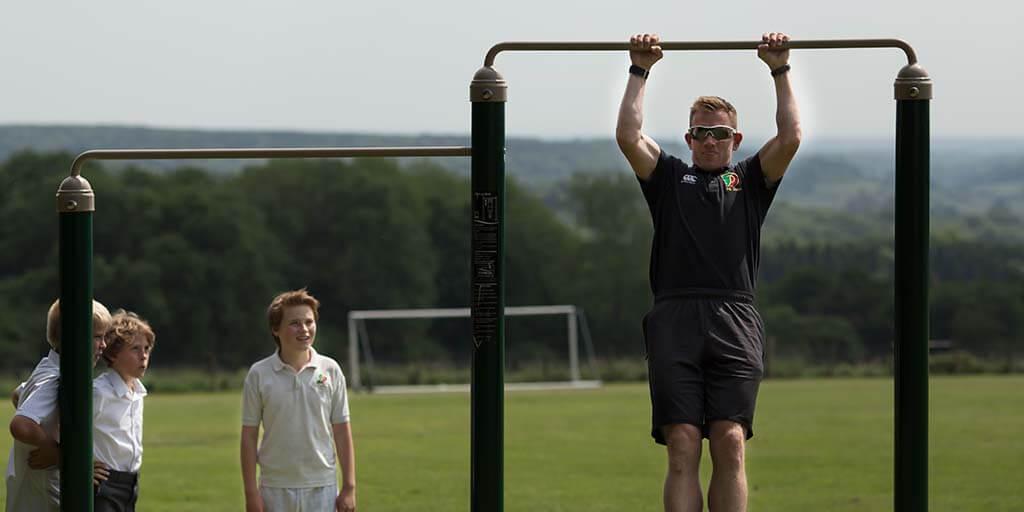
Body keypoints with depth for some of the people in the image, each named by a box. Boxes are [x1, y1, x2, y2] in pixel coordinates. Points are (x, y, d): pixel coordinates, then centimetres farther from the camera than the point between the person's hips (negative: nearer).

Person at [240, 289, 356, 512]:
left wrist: (349, 487, 1)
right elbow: (249, 437, 1)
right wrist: (251, 492, -4)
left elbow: (342, 433, 5)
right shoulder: (259, 374, -2)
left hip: (321, 487, 0)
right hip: (275, 490, 0)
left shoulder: (330, 370, 1)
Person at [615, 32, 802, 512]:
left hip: (734, 323, 0)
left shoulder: (751, 180, 22)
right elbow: (628, 136, 10)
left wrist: (780, 71, 12)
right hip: (674, 319, 0)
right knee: (682, 448, -9)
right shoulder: (669, 178, 23)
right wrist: (639, 71, 13)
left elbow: (790, 138, 8)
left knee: (730, 444, -10)